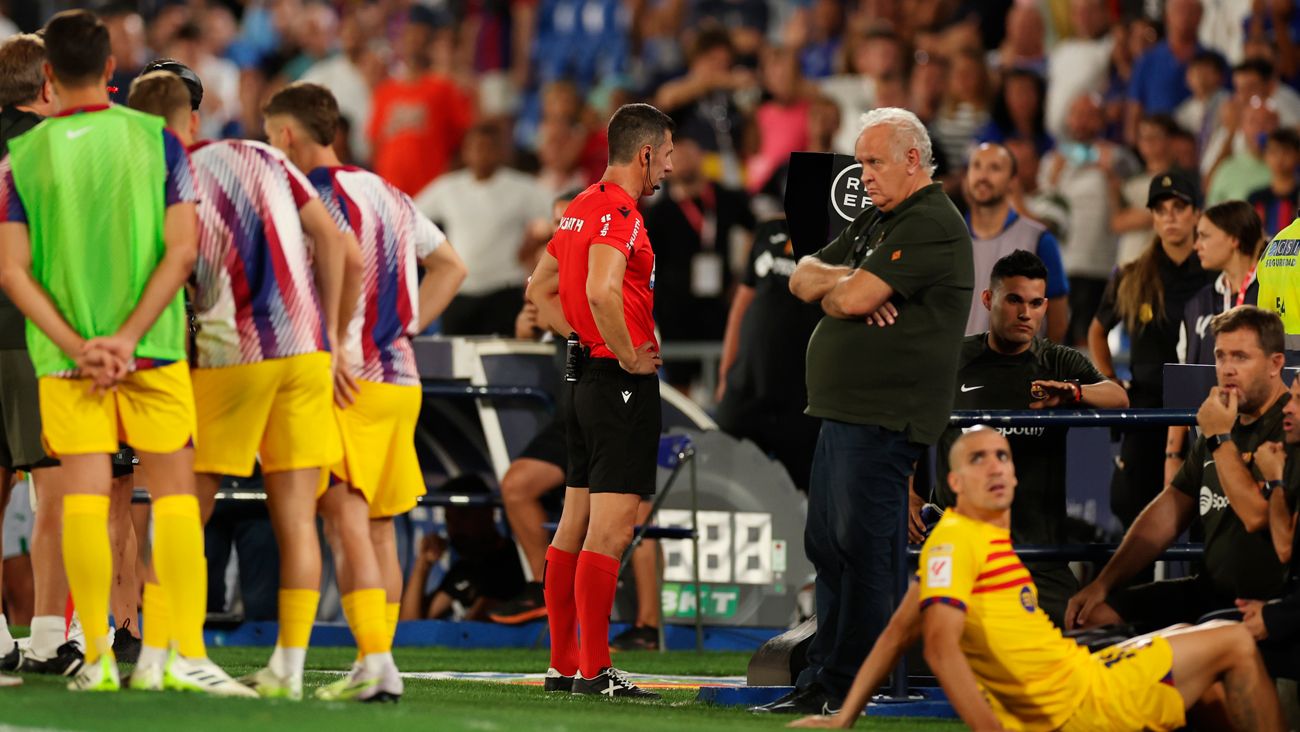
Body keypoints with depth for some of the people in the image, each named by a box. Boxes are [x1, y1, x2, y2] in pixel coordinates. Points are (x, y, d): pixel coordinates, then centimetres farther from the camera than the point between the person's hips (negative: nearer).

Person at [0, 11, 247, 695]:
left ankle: (97, 657, 1)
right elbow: (181, 250, -8)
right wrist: (128, 337, -10)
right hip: (152, 348, 0)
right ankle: (186, 653, -3)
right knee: (174, 493, 4)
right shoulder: (155, 139, -1)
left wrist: (75, 346, -9)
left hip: (65, 354, 1)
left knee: (84, 497, 2)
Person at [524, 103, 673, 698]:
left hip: (586, 377, 10)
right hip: (620, 382, -10)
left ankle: (562, 664, 16)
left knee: (575, 524, 12)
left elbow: (540, 288, 25)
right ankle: (595, 671, -10)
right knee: (610, 529, -9)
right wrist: (630, 355, -18)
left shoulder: (580, 208, 15)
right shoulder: (619, 213, -15)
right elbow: (602, 291, -31)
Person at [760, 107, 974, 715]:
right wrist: (841, 281, -5)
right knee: (827, 547, 12)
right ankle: (822, 676, 17)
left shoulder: (932, 225, -12)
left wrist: (835, 289, 3)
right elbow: (802, 279, 16)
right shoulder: (874, 221, 20)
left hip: (883, 421, -10)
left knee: (861, 550, -8)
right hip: (841, 413, 10)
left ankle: (844, 689, -5)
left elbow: (854, 298, -21)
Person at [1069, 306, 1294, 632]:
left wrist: (1220, 439, -13)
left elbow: (1256, 514, -24)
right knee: (1095, 615, 1)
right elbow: (1168, 512, 18)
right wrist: (1103, 583, 11)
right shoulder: (1227, 423, 15)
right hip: (1211, 591, 9)